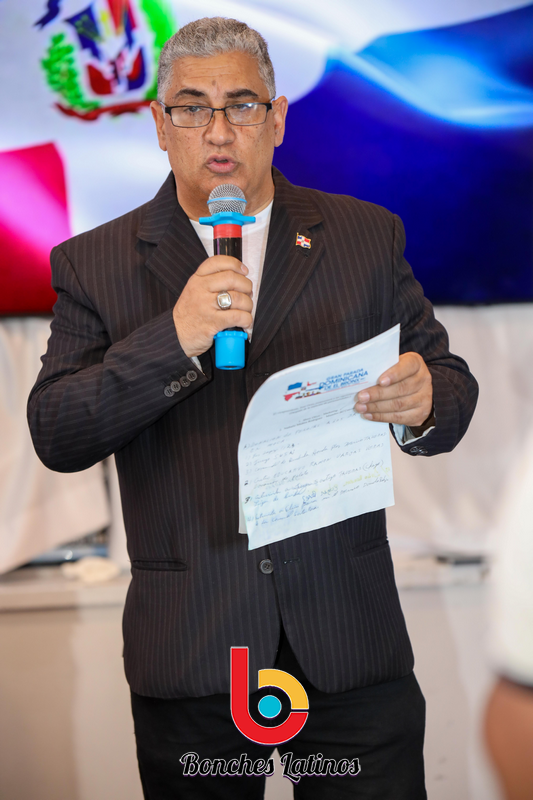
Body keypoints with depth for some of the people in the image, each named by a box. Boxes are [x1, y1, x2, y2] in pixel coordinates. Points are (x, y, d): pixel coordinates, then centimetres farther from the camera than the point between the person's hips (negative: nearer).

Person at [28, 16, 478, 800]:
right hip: (188, 647, 0)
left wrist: (424, 402, -17)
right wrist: (172, 341, -19)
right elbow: (55, 435, -5)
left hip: (352, 638, 1)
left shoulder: (367, 235, 6)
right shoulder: (95, 264, 4)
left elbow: (448, 380, 8)